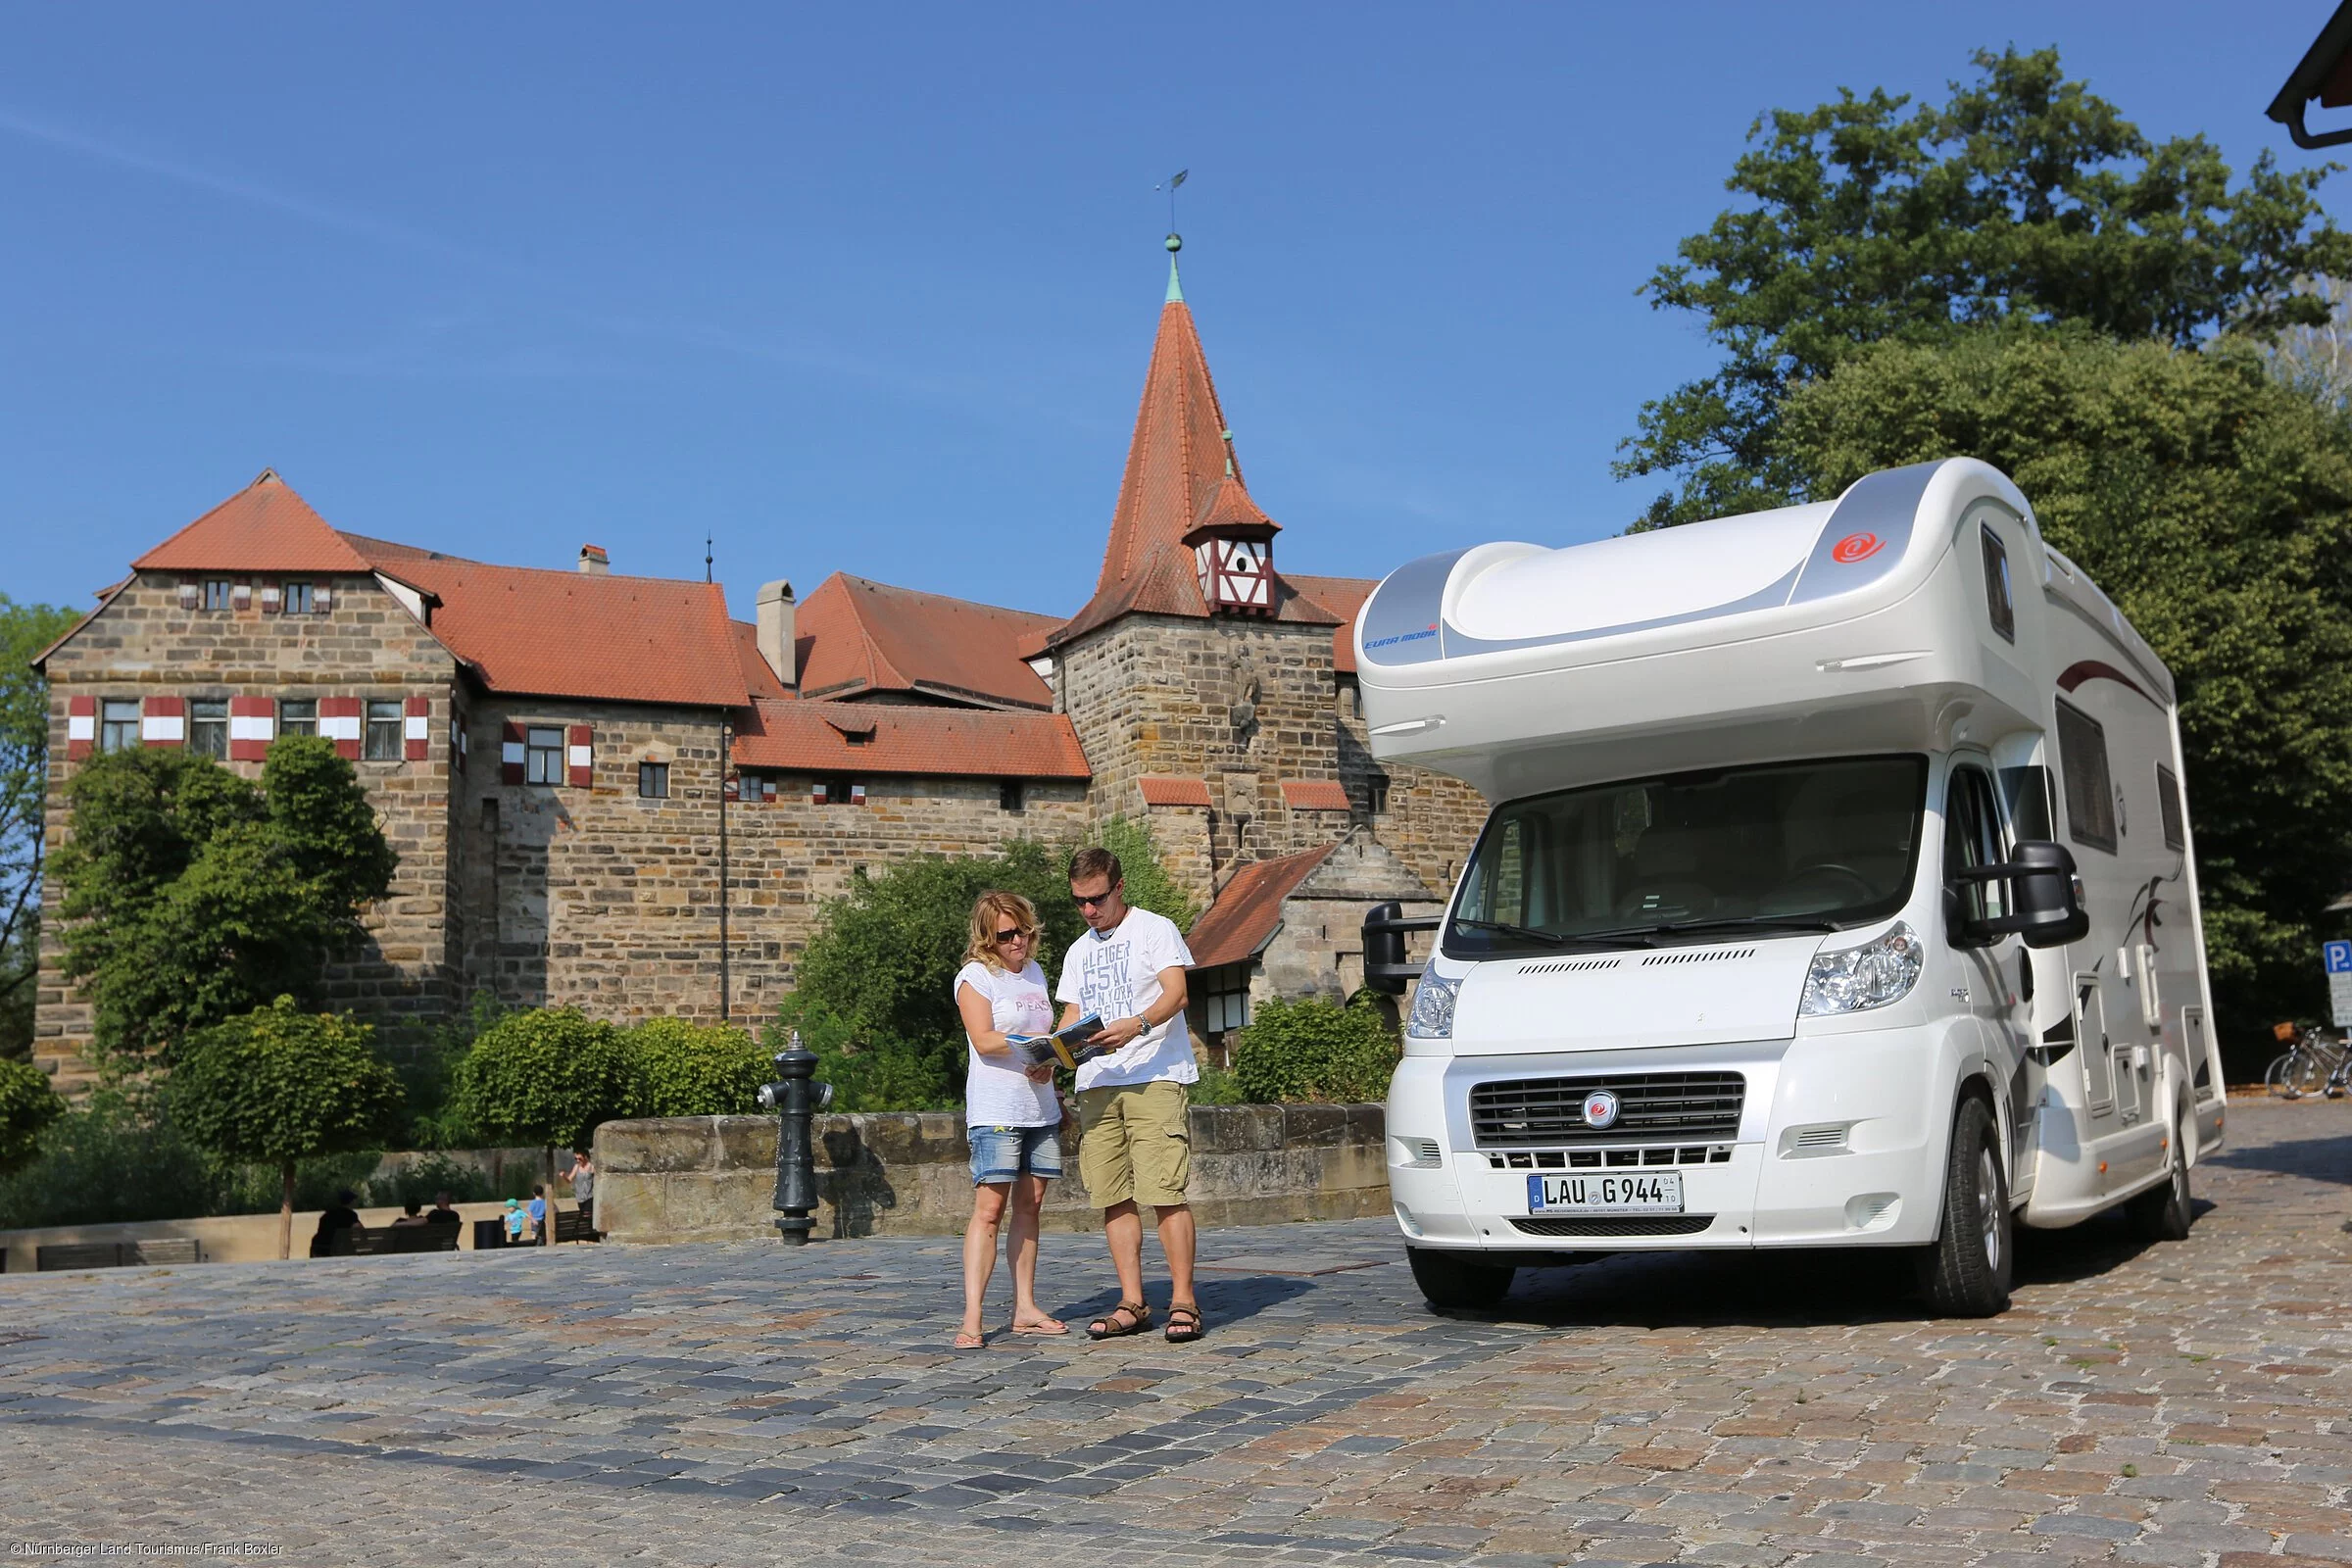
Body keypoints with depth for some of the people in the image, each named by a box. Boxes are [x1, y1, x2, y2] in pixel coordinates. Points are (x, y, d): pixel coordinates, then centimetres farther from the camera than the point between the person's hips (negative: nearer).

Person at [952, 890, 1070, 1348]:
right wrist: (1036, 1042, -26)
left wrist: (1047, 1066, 6)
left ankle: (1025, 1309, 13)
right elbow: (984, 1040, -15)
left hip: (1041, 1108, 7)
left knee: (1029, 1206, 8)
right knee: (990, 1208, -11)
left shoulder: (1035, 972, 17)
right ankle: (971, 1318, -11)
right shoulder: (975, 976, -3)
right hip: (995, 1111, -7)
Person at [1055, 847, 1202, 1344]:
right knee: (1113, 1196, 3)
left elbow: (1176, 992, -10)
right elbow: (1072, 1015, 19)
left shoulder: (1155, 929, 3)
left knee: (1164, 1192, -11)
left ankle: (1183, 1302, -7)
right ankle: (1132, 1304, 8)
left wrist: (1137, 1025, -29)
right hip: (1096, 1083, 6)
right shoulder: (1078, 952, 22)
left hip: (1155, 1078, -6)